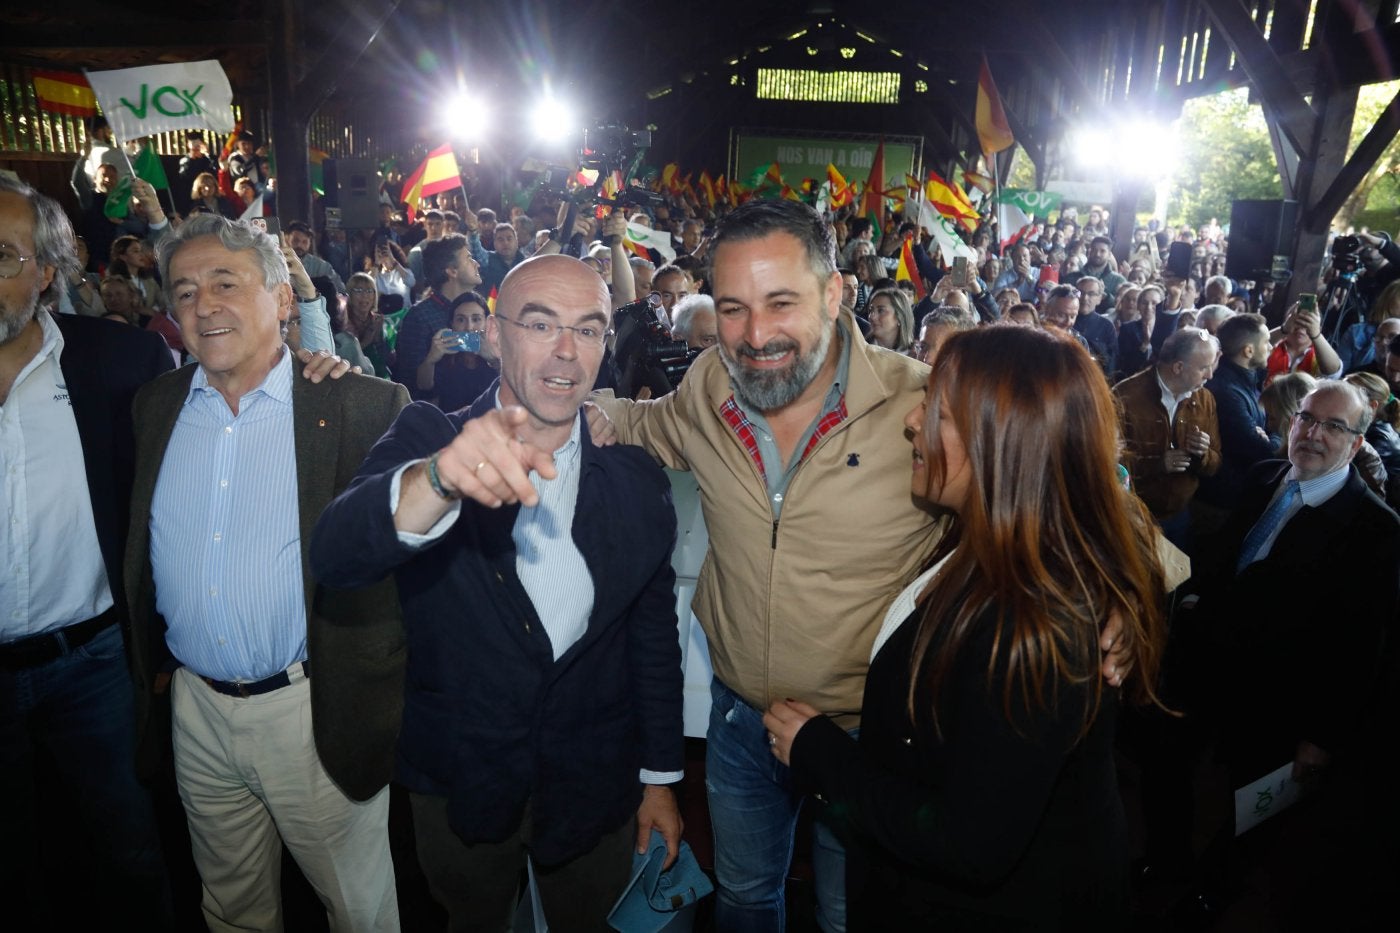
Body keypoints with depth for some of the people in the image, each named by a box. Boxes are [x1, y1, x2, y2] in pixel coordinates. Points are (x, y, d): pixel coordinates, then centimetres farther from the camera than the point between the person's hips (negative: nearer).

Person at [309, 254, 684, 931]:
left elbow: (654, 637, 0)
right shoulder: (426, 440, -13)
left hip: (596, 789, 1)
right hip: (458, 786, 0)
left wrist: (660, 777, 4)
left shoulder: (636, 477, -8)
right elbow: (333, 558, -32)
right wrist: (439, 479, -51)